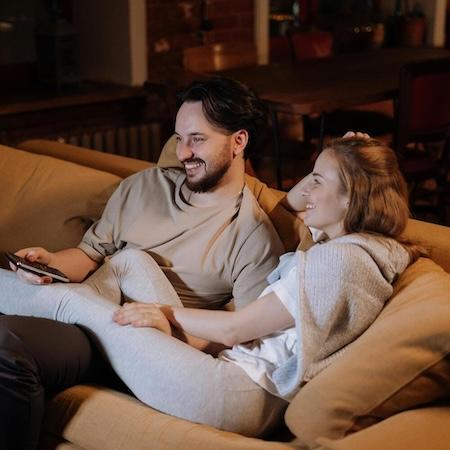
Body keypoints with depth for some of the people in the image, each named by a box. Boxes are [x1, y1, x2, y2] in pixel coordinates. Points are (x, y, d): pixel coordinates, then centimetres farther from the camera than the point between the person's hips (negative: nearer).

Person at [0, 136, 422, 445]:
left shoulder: (340, 258, -20)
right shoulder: (339, 241, 9)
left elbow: (235, 329, -16)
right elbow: (291, 203, 30)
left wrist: (168, 314, -2)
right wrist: (320, 174, 13)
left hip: (240, 396, -10)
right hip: (226, 362, 10)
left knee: (74, 300, -1)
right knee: (132, 260, 13)